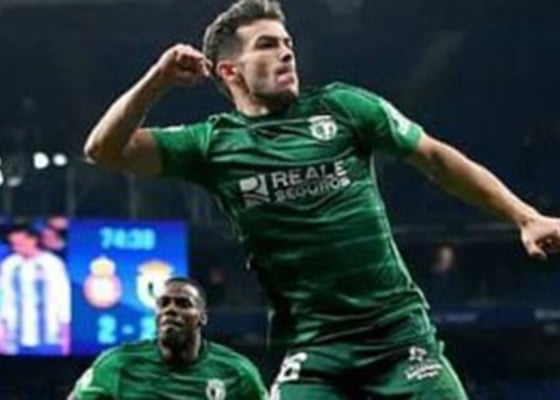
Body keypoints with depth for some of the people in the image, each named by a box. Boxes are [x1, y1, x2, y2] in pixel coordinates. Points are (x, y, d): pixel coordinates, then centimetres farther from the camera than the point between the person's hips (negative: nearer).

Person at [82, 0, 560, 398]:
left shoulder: (341, 107, 3)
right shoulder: (213, 143, 4)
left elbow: (435, 156, 9)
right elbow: (105, 150, -2)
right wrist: (158, 80, -16)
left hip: (399, 330, 0)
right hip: (313, 349, 0)